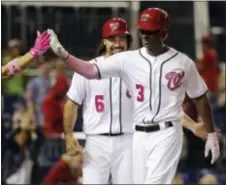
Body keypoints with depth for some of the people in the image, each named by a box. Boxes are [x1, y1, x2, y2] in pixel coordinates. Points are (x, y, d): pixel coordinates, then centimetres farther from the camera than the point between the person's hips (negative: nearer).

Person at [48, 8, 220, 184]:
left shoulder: (183, 63, -2)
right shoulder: (128, 59, 1)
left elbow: (201, 98, 8)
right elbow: (91, 71, -7)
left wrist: (211, 134, 6)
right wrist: (62, 53, -21)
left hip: (167, 135, -4)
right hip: (140, 136, 4)